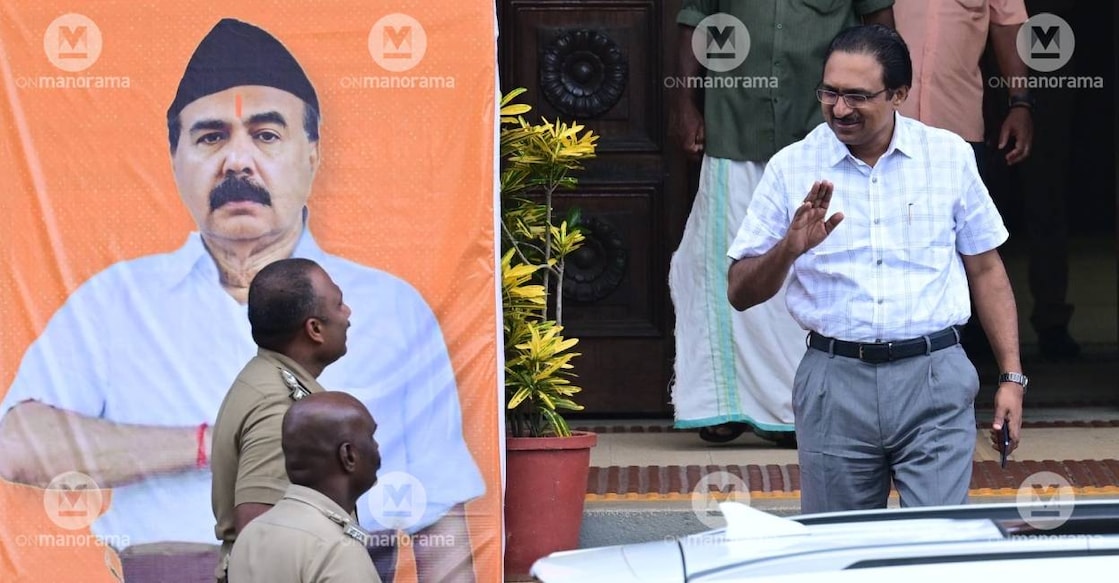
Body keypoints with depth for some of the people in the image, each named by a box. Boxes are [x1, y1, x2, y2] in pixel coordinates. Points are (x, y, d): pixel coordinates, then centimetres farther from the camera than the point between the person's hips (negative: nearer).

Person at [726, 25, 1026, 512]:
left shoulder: (951, 157, 5)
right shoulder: (791, 169, 3)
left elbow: (986, 271, 12)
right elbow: (740, 293, 3)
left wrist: (1011, 378, 6)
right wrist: (789, 249, -17)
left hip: (934, 380, 0)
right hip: (835, 384, 1)